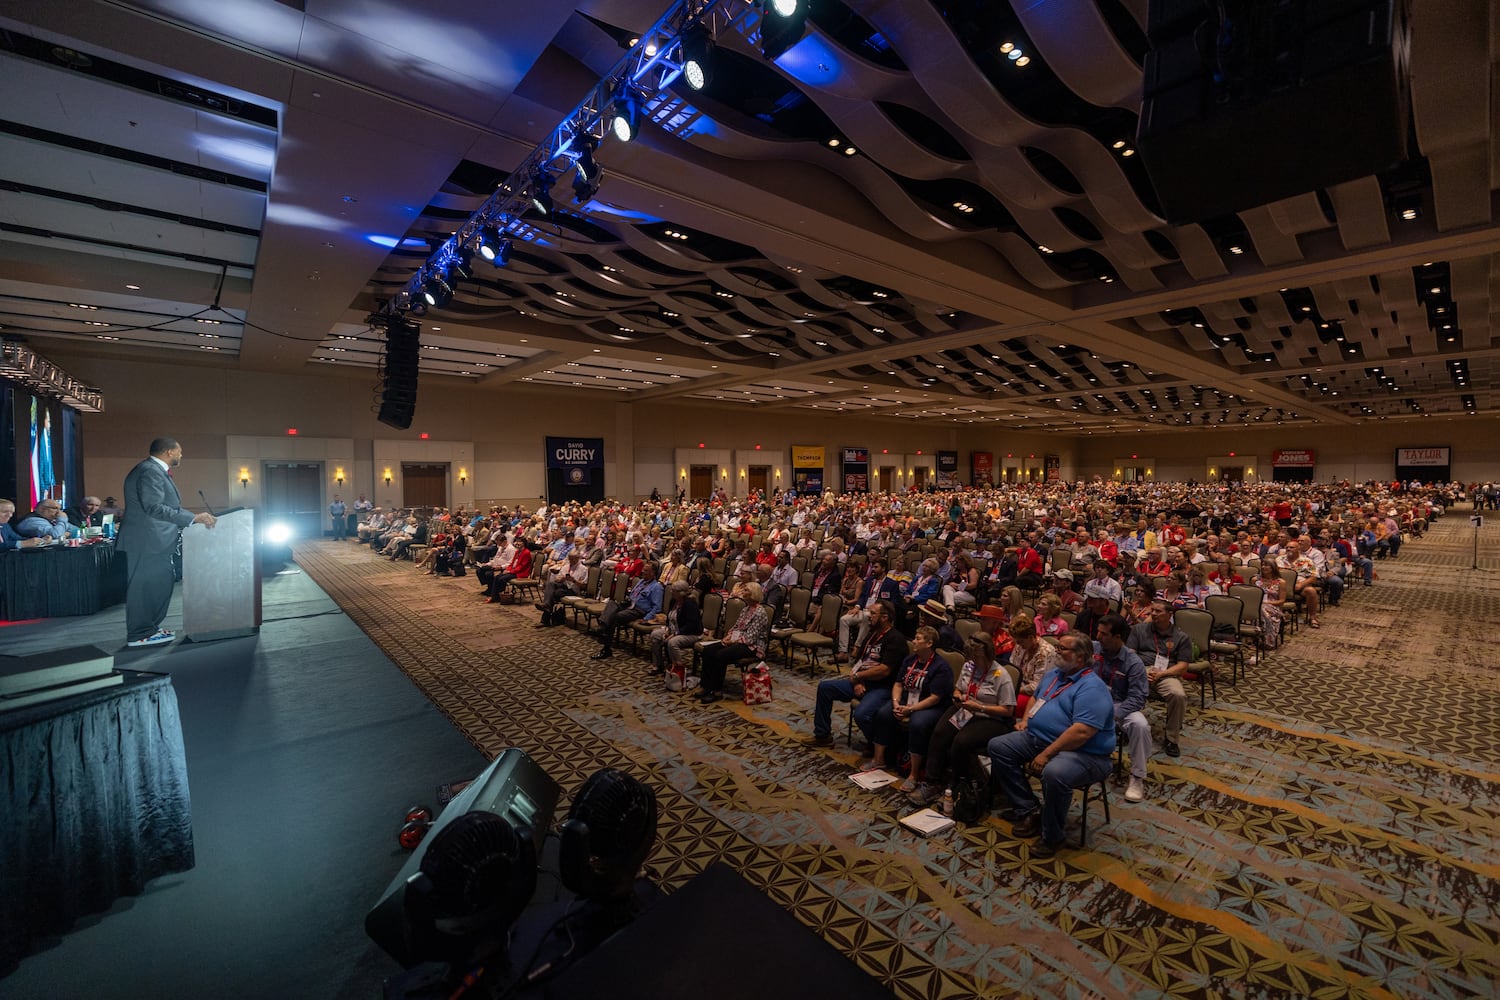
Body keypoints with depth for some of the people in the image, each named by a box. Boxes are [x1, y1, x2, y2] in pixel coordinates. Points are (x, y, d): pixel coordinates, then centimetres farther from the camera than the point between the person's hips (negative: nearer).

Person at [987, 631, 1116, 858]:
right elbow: (1035, 699, 30)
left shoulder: (1092, 688, -18)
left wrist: (1046, 755, -27)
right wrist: (1026, 720, 11)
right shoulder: (1053, 675, 12)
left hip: (1083, 753, -9)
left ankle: (1052, 837, -12)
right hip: (1038, 738, 10)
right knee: (998, 746, 1)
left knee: (1054, 773, -38)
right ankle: (1028, 811, 4)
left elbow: (1081, 732, -28)